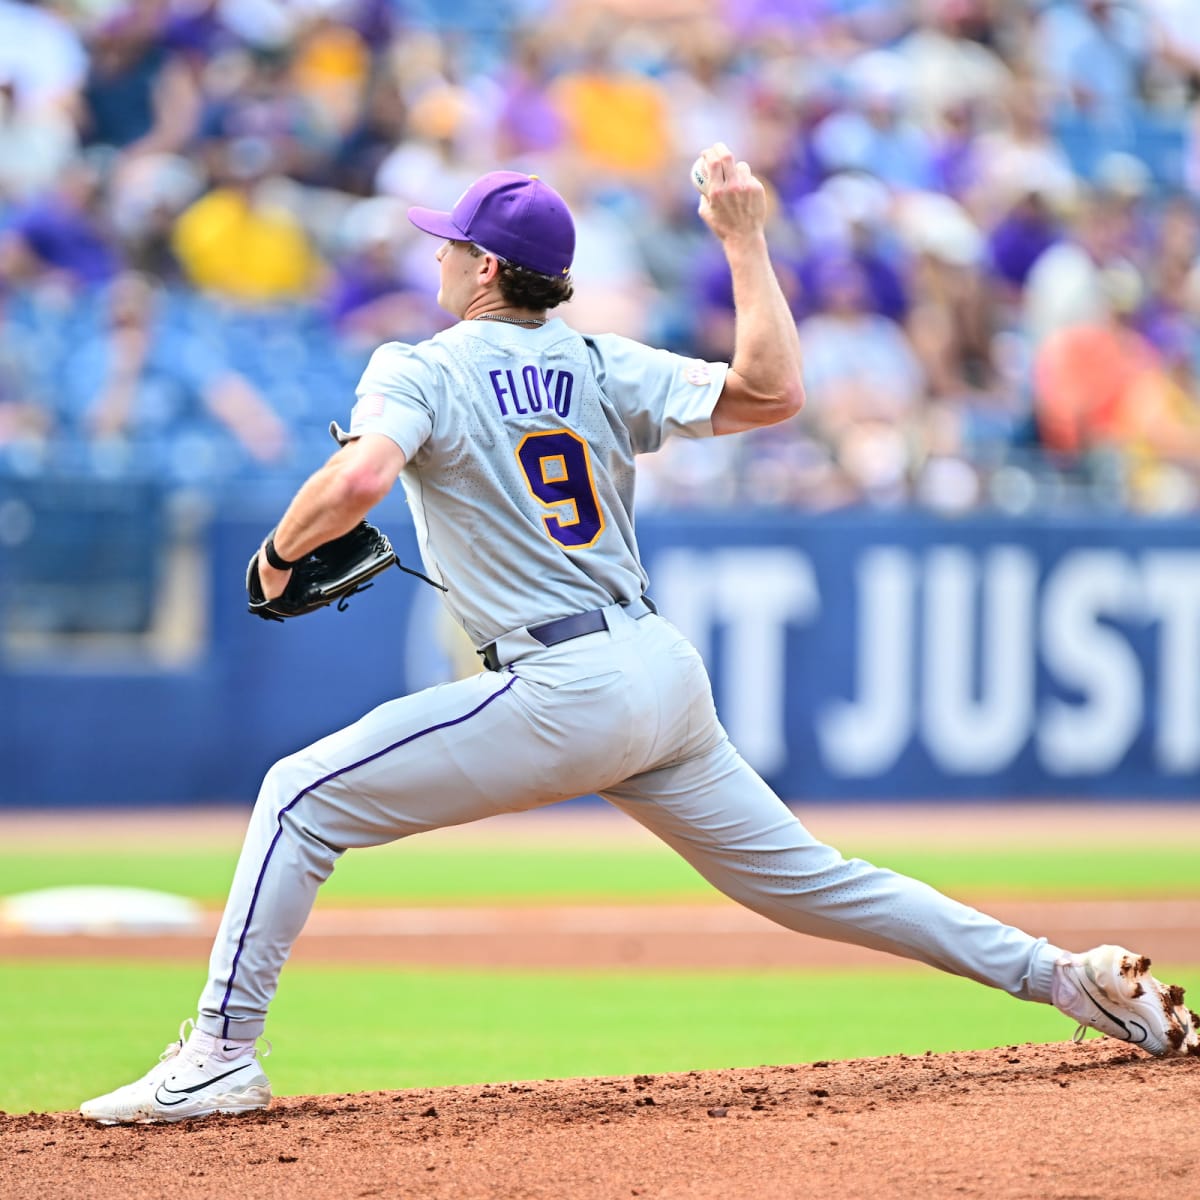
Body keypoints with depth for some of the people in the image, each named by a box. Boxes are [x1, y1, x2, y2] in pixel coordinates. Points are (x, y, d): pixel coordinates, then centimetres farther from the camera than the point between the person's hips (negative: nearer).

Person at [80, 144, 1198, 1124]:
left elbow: (359, 478, -21)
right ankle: (1066, 975, 12)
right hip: (667, 672, 7)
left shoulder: (417, 369, -2)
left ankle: (220, 1056, -8)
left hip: (566, 688, -7)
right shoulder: (605, 368, 12)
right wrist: (743, 238, 10)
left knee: (302, 796, 0)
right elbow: (771, 391, -1)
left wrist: (282, 548, -2)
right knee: (803, 877, 16)